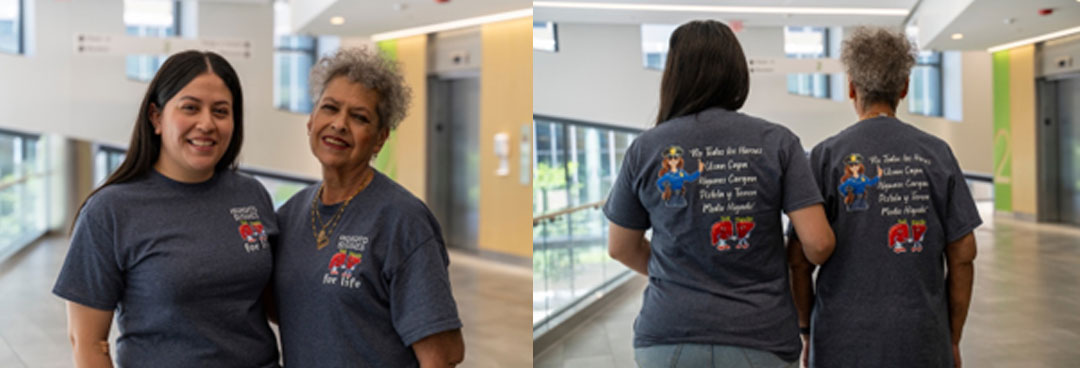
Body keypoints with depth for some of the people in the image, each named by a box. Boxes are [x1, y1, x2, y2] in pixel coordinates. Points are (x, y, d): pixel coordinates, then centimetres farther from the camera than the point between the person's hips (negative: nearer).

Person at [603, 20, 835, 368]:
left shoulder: (645, 149, -1)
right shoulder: (777, 142, -3)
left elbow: (620, 248, 9)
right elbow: (818, 242, -7)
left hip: (667, 339, 1)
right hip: (760, 340, 0)